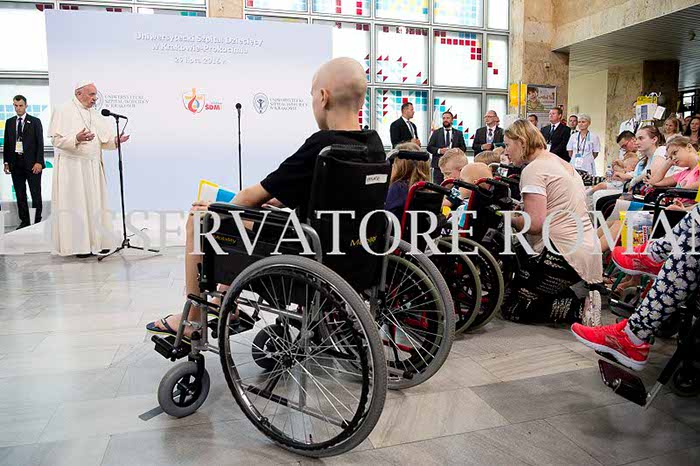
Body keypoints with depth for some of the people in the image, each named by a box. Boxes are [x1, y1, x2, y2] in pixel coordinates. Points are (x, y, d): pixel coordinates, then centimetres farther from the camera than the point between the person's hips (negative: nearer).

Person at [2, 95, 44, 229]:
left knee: (36, 194, 0)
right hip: (15, 163, 4)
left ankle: (37, 221, 7)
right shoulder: (9, 122, 12)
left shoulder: (35, 121, 1)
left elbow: (40, 143, -3)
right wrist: (6, 162, 7)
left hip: (32, 163, -3)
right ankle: (24, 221, 13)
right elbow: (6, 143, 13)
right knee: (20, 195, 6)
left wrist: (39, 162, -11)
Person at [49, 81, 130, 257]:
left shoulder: (95, 114, 13)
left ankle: (96, 241, 15)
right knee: (76, 204, -2)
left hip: (93, 167, 6)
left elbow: (103, 141, 11)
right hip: (72, 167, -6)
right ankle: (78, 244, 4)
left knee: (95, 203, 8)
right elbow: (57, 139, -12)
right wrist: (77, 139, -30)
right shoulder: (63, 111, -5)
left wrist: (115, 140, -9)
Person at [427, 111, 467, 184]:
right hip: (439, 164, 0)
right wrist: (439, 150, -12)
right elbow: (429, 147, 6)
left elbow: (463, 148, 11)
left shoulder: (458, 133, 14)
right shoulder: (436, 132, 12)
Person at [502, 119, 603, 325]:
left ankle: (580, 306, -7)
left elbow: (535, 224, -19)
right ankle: (579, 293, 7)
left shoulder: (534, 169, -11)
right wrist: (520, 210, 10)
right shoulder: (561, 163, 18)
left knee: (512, 308, -1)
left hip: (564, 252, -10)